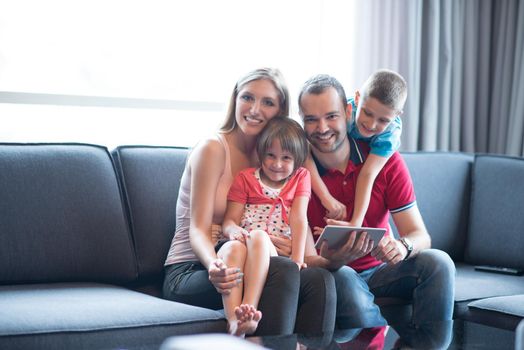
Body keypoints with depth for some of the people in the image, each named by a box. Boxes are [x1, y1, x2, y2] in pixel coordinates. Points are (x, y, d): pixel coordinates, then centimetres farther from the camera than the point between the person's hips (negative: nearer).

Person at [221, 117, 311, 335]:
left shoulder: (300, 177, 17)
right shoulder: (245, 178, 17)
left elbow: (299, 219, 3)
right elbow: (229, 220, 8)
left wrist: (297, 259, -10)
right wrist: (233, 230, -18)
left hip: (277, 252, -1)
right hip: (245, 245, 1)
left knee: (259, 236, -37)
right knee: (232, 247, -37)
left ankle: (249, 307, -50)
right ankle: (234, 321, -54)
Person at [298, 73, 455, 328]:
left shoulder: (386, 160, -6)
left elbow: (420, 236, -9)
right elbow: (306, 260, -16)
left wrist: (402, 246, -35)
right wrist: (332, 261, -41)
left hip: (380, 269, 3)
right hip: (330, 274, -3)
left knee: (438, 262, -24)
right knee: (344, 279, -37)